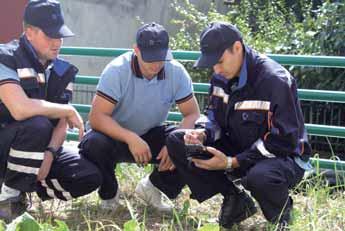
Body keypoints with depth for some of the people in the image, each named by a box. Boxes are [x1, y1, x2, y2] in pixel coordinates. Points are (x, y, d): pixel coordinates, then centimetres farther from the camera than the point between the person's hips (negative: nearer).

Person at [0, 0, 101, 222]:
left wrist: (50, 153, -22)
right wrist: (69, 111, -23)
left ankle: (26, 186, 5)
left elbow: (62, 122, -2)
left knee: (91, 177, -13)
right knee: (38, 125, -36)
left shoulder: (63, 70, 4)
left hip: (42, 147, 6)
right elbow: (20, 109, -34)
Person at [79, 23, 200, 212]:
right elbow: (97, 117, -28)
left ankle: (152, 187, 4)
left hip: (152, 135, 3)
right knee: (94, 145, -36)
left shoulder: (176, 72, -14)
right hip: (115, 135, -2)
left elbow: (192, 114, -11)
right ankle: (109, 193, -2)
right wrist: (131, 139, -41)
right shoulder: (117, 70, -23)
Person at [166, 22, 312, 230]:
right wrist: (203, 134, -15)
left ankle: (282, 210, -3)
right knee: (176, 141, -8)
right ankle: (236, 200, 0)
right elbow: (215, 120, 10)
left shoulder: (275, 80, -24)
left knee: (259, 177, -43)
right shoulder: (222, 77, -1)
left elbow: (282, 142, -24)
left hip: (282, 156, -7)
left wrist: (232, 163, -28)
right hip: (238, 148, 7)